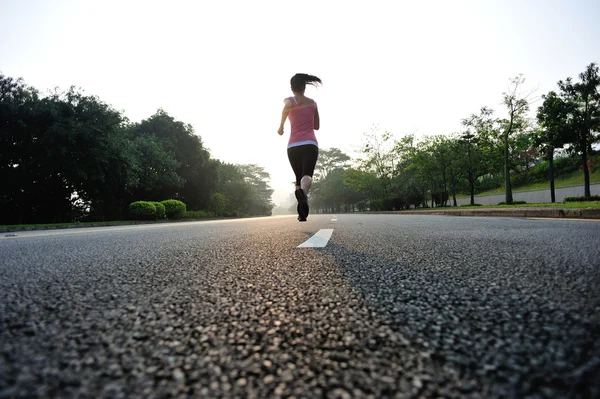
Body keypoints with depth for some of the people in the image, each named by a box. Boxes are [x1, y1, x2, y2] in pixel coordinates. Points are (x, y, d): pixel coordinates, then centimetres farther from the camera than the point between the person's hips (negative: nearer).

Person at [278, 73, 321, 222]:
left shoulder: (289, 100, 7)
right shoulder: (313, 103, 15)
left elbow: (287, 106, -20)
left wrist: (281, 126, -9)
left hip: (293, 146, 1)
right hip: (310, 144, 0)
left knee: (298, 178, 16)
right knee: (307, 176, -18)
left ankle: (301, 212, 8)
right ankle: (303, 193, -52)